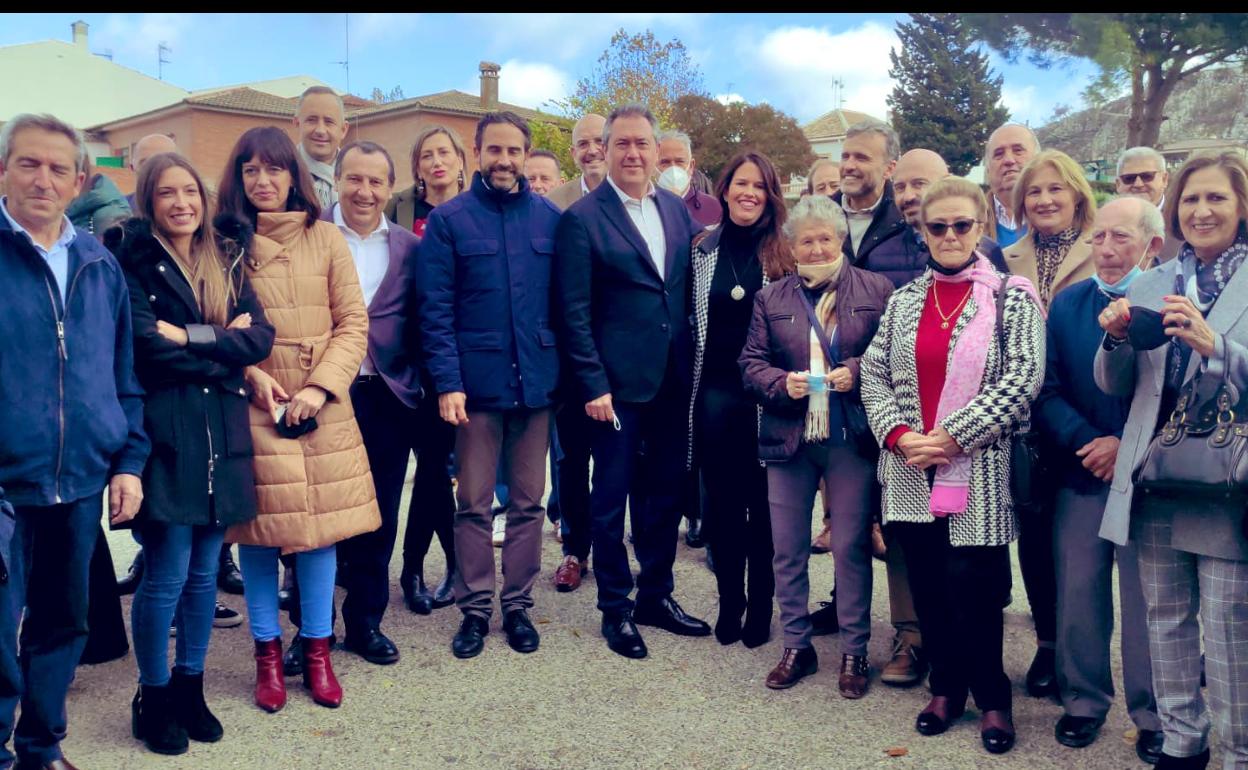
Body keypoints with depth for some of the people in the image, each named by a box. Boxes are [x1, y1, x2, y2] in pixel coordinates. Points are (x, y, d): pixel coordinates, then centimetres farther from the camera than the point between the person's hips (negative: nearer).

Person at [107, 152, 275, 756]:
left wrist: (191, 337, -13)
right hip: (163, 430, -4)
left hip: (222, 432, 5)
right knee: (167, 575, 0)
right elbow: (147, 345, -16)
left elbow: (261, 338, -1)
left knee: (205, 572, 12)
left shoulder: (227, 261, 12)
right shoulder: (132, 260, -2)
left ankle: (190, 686, 27)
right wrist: (224, 345, -7)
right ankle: (153, 696, 19)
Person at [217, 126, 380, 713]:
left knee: (321, 522, 4)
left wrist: (319, 387, -9)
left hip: (322, 403, 1)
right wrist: (251, 374, -11)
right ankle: (267, 652, 18)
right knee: (259, 528, 3)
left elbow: (353, 322, 2)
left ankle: (316, 648, 18)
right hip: (254, 401, -1)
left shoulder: (325, 239, 5)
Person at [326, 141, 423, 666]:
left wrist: (416, 388, -3)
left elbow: (419, 326, 8)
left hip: (388, 397, 2)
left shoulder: (408, 247, 7)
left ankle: (365, 621, 26)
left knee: (378, 517, 10)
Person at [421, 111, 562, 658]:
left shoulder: (550, 219, 6)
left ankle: (517, 606, 23)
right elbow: (436, 310, -4)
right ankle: (474, 609, 19)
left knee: (528, 502, 10)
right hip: (477, 381, -2)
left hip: (537, 381, 2)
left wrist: (568, 369, 0)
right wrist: (448, 382, -13)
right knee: (474, 504, 6)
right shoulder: (449, 220, 0)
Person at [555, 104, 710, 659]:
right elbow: (574, 312, -9)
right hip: (616, 383, -5)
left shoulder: (676, 210, 9)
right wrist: (592, 385, -13)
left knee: (666, 491, 14)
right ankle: (615, 608, 21)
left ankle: (656, 596, 30)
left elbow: (688, 290, 13)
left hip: (673, 380, 5)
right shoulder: (583, 218, -7)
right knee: (611, 496, 6)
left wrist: (692, 366, 6)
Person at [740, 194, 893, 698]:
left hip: (852, 439, -2)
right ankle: (796, 646, 25)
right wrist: (782, 383, -12)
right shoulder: (771, 298, 9)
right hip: (788, 438, 3)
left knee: (851, 547, 4)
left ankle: (854, 651, 19)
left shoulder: (876, 290, 2)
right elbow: (751, 363, 6)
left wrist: (857, 372, -16)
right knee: (787, 548, 9)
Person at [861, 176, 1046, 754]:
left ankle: (991, 699, 21)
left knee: (974, 588, 0)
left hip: (979, 470, -4)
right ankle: (946, 686, 29)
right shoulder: (903, 300, 11)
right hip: (910, 471, 4)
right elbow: (874, 374, 8)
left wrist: (951, 436, -15)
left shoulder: (1012, 298, -1)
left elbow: (1022, 380, -10)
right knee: (928, 586, 11)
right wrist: (899, 435, -9)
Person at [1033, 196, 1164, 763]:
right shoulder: (1067, 305, 6)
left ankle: (1153, 715, 22)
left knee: (1147, 599, 6)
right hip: (1080, 476, 3)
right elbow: (1047, 391, 1)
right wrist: (1086, 442, -13)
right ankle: (1083, 700, 27)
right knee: (1078, 592, 9)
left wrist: (1128, 447, -15)